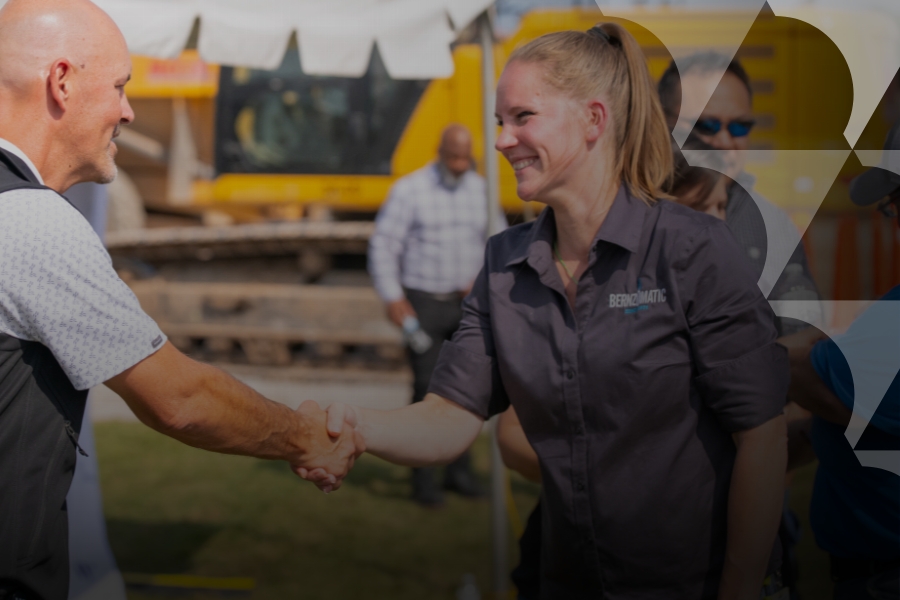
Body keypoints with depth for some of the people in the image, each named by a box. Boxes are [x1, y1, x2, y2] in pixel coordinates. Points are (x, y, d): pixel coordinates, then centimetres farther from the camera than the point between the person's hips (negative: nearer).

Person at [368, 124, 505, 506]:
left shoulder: (480, 189, 4)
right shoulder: (409, 189, -9)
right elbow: (383, 245, -9)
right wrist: (392, 297, -16)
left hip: (466, 303, 5)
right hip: (424, 302, -4)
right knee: (427, 388, -6)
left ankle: (459, 470, 21)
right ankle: (422, 478, 3)